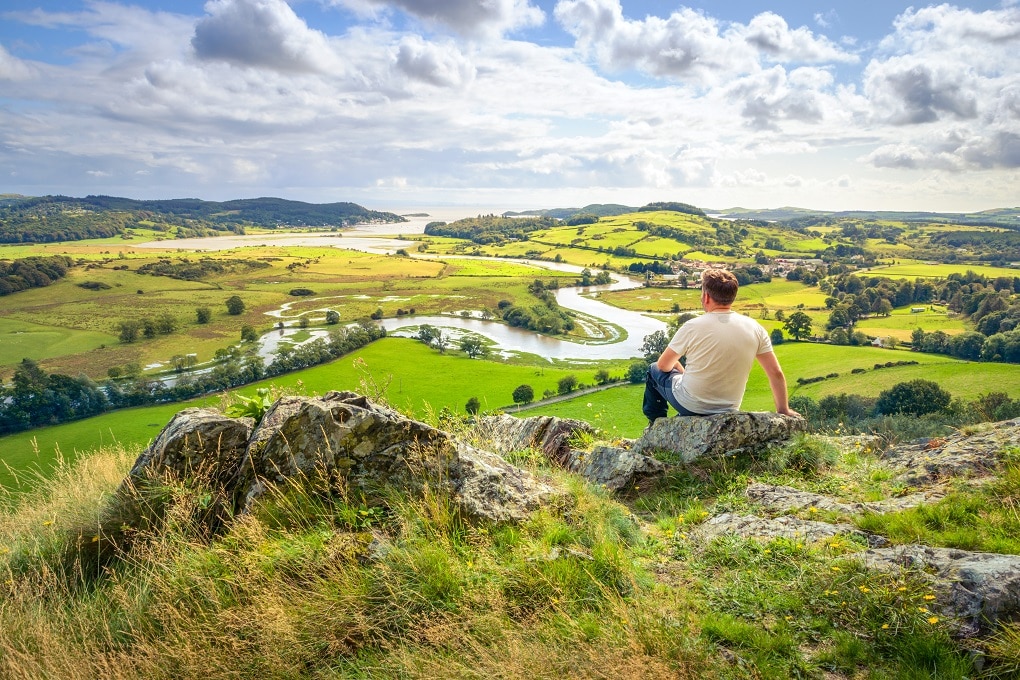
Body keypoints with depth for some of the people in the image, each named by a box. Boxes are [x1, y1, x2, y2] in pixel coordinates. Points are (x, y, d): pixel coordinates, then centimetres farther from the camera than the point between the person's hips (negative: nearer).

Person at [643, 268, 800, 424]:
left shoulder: (692, 327, -21)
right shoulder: (755, 328, -11)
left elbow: (663, 365, -8)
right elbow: (776, 374, -7)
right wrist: (783, 410, 6)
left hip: (690, 405, -4)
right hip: (728, 410, 5)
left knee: (654, 370, 24)